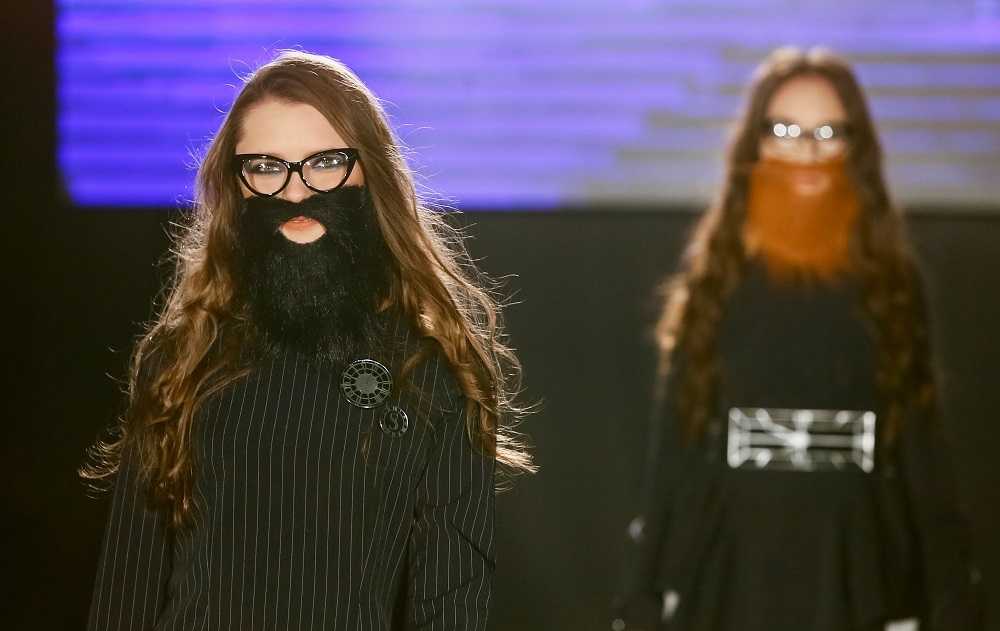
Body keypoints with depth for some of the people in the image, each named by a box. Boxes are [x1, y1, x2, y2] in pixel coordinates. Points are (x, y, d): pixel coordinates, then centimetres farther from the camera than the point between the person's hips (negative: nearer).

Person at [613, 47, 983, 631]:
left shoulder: (890, 280, 3)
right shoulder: (717, 275, 2)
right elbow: (675, 443, 2)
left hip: (856, 572, 0)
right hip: (731, 571, 0)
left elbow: (922, 447, 3)